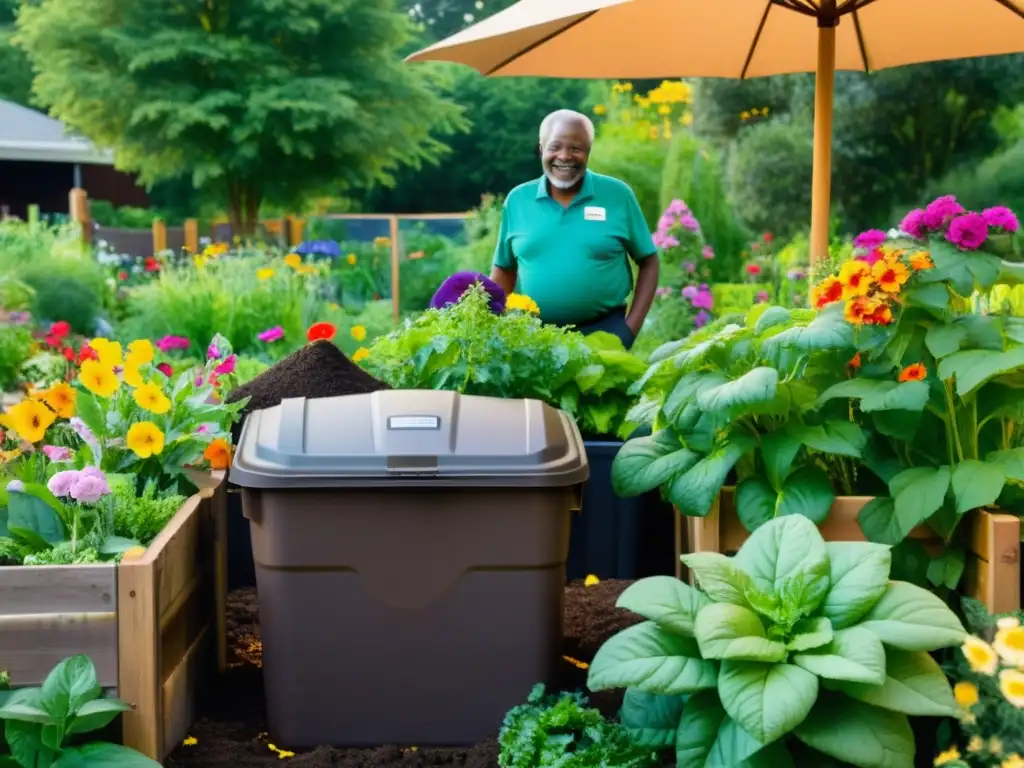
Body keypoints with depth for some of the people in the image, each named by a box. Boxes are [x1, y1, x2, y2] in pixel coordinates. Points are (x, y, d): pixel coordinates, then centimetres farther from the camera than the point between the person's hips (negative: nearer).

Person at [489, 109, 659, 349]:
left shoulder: (618, 195, -1)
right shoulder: (517, 199, 4)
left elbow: (648, 262, 5)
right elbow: (503, 269, 12)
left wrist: (632, 326, -4)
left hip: (604, 330, -1)